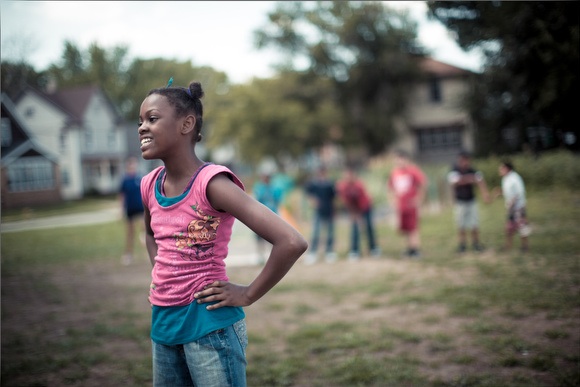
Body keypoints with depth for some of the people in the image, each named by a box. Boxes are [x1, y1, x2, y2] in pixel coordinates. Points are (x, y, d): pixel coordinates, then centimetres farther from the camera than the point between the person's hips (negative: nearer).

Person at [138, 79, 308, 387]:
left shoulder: (211, 183, -18)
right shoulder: (150, 185, 3)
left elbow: (292, 242, -26)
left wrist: (247, 295, -16)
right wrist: (161, 275, 12)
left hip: (209, 325, -7)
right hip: (162, 322, 7)